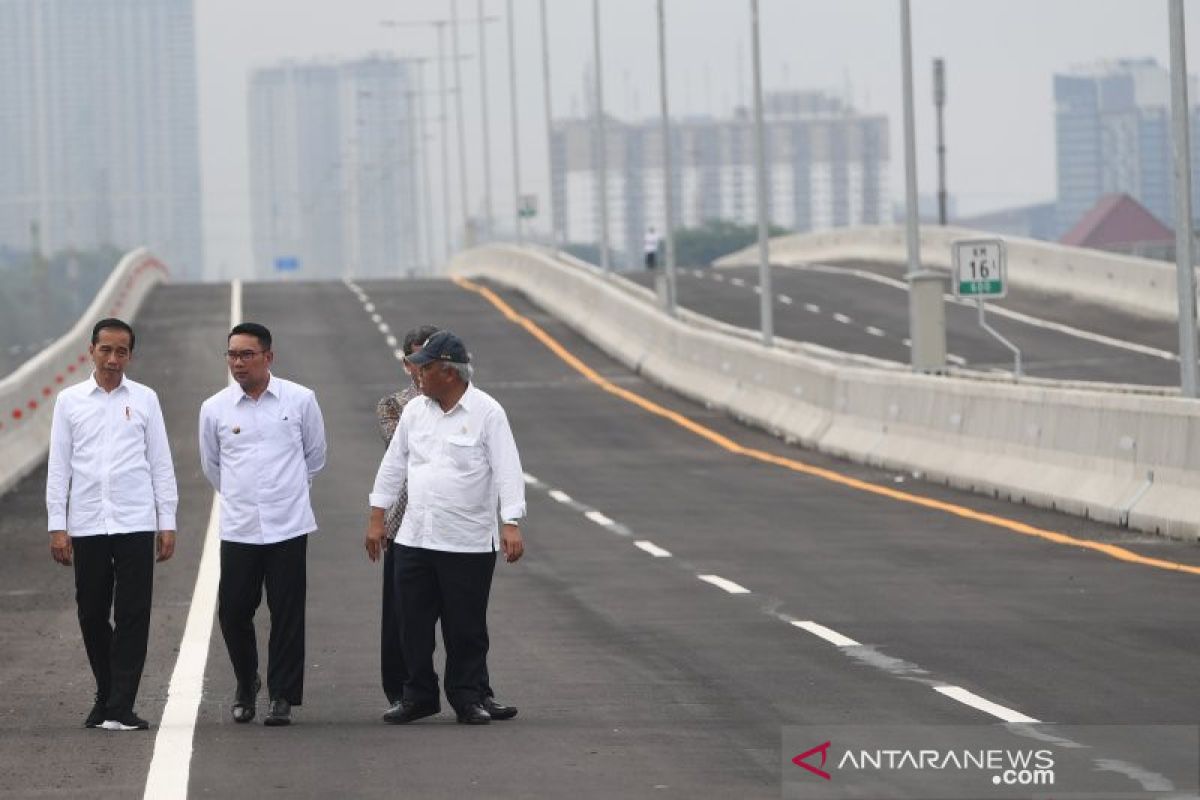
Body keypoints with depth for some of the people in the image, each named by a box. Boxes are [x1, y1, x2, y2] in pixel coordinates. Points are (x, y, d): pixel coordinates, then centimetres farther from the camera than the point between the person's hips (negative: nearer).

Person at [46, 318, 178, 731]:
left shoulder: (144, 399, 5)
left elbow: (161, 464, 6)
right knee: (92, 616, 7)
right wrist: (57, 526, 0)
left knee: (132, 616, -5)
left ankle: (120, 708, -4)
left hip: (135, 523, -1)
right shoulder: (69, 401, 6)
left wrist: (168, 523, 1)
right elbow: (58, 466, 6)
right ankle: (106, 697, 23)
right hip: (86, 526, 1)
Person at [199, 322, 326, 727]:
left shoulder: (300, 400, -1)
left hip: (288, 526, -1)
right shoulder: (214, 408, 2)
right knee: (233, 612, 2)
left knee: (287, 614, -1)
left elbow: (315, 454, 13)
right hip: (238, 527, 1)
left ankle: (282, 697, 7)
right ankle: (246, 683, 25)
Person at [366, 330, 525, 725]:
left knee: (466, 628, 2)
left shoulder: (487, 412, -7)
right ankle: (419, 696, 19)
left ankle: (469, 696, 13)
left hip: (469, 544, -5)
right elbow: (393, 465, 15)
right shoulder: (414, 410, 8)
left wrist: (511, 525, -20)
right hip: (414, 540, 5)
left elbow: (507, 470, -11)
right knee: (414, 624, 7)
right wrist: (376, 518, 13)